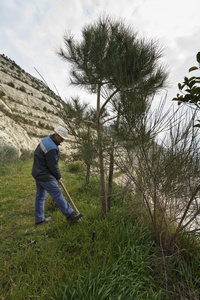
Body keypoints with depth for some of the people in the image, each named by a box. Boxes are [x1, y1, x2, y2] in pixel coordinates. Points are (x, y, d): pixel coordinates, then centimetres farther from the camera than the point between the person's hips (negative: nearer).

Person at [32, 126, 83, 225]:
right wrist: (58, 177, -4)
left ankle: (39, 219, 31)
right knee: (57, 194, -2)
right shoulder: (52, 148, -28)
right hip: (45, 176, -10)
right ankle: (69, 214, 11)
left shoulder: (46, 139, 4)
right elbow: (53, 166, -23)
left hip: (37, 172, 10)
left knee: (40, 195, 17)